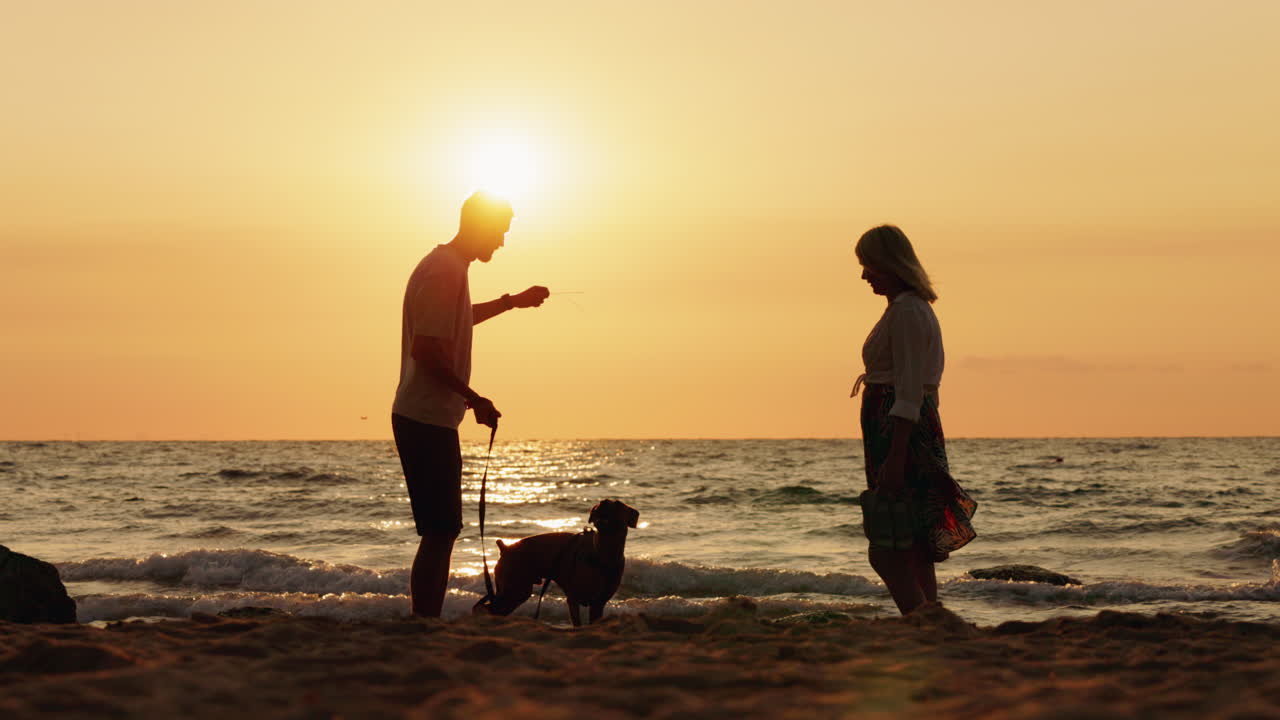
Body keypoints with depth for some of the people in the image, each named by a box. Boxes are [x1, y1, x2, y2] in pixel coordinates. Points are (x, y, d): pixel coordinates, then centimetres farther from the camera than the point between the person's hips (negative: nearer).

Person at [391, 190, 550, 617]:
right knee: (438, 534, -9)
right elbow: (426, 351, -24)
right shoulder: (445, 271, -16)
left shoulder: (447, 267, 16)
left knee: (442, 532, 13)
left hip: (427, 419, 10)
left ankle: (427, 628, 18)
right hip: (428, 419, -10)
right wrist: (473, 398, -18)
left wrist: (512, 302, 37)